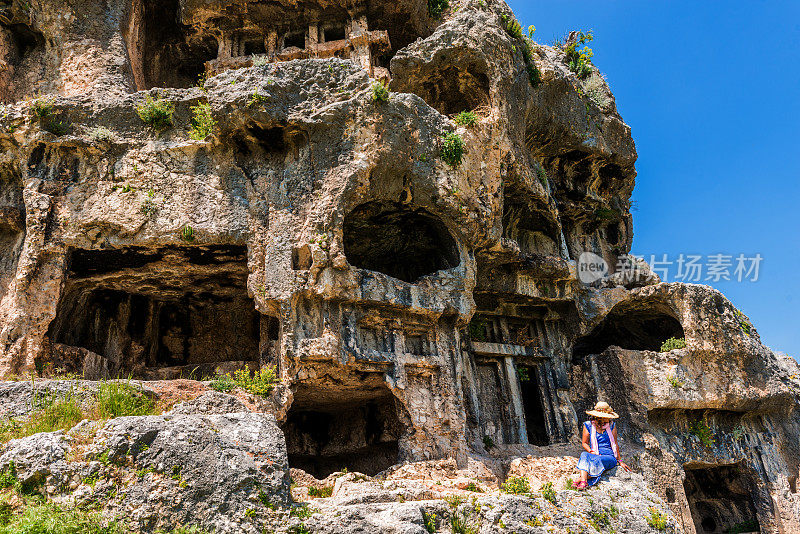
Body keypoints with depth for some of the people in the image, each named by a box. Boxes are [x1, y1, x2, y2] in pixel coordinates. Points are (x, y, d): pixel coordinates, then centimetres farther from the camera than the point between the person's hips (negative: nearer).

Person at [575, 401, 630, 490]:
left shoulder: (611, 426, 7)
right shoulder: (588, 425, 6)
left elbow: (615, 444, 15)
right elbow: (584, 443, 10)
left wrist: (620, 461, 17)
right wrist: (592, 452, -8)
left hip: (610, 457, -1)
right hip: (595, 455, 1)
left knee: (598, 460, -37)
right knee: (584, 455, -35)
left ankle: (581, 479, -38)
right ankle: (583, 482, -50)